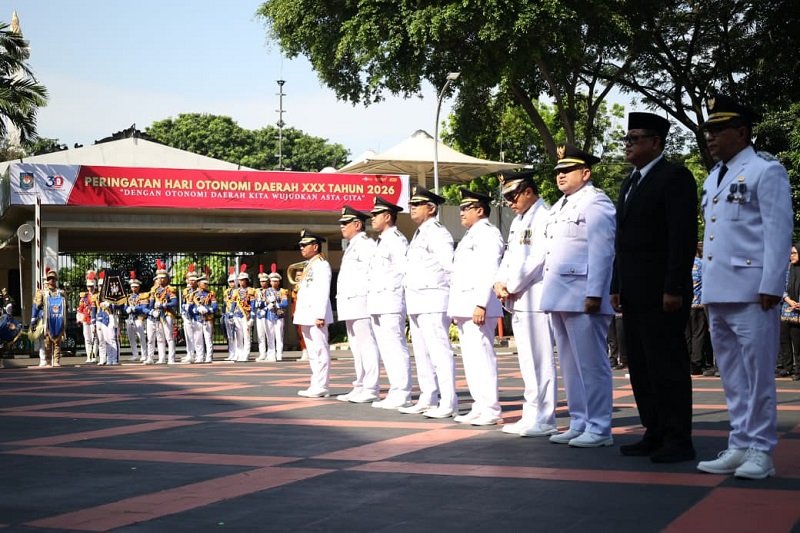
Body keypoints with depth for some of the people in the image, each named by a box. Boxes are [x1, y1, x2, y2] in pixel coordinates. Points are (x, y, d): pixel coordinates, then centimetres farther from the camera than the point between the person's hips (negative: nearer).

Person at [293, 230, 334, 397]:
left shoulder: (321, 265, -9)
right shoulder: (308, 266, 20)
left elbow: (323, 292, -17)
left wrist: (320, 315, -22)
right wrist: (300, 317, 19)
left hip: (316, 316, -10)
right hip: (307, 317, 10)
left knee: (320, 351, -8)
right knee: (312, 352, 11)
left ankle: (320, 387, -8)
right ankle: (316, 385, 15)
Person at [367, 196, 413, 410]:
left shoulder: (396, 240, -9)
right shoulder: (382, 241, 22)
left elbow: (404, 270, -17)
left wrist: (386, 289, -15)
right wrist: (373, 296, 16)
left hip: (391, 303, -10)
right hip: (378, 304, 11)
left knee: (395, 348, -10)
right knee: (386, 349, 12)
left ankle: (401, 396, -9)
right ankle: (396, 393, 18)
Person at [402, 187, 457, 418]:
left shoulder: (437, 233, -11)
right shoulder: (418, 234, 19)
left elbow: (451, 265, -18)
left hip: (433, 302, -10)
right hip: (417, 303, 11)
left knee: (439, 351, -10)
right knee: (421, 353, 14)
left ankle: (448, 403, -10)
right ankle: (428, 399, 21)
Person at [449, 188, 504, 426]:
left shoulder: (487, 233, -9)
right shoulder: (472, 235, 23)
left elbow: (489, 272, -18)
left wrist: (481, 305, -24)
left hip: (477, 306, -10)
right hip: (464, 306, 10)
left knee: (481, 356, -11)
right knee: (471, 358, 11)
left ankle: (490, 410, -9)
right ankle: (480, 407, 15)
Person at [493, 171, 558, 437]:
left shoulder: (544, 218, -9)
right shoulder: (517, 222, 21)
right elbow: (509, 257, 20)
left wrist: (512, 286, -11)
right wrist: (499, 282, 2)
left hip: (536, 298, -9)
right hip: (518, 301, 9)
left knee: (539, 360, -7)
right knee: (527, 361, 12)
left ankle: (543, 419, -4)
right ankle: (531, 415, 17)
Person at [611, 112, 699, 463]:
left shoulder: (675, 177, -7)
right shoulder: (630, 182, 19)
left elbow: (683, 236, -15)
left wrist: (674, 289, -19)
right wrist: (616, 287, 16)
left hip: (661, 293, -9)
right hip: (634, 295, 9)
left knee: (667, 365, -6)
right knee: (641, 366, 9)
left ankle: (678, 440, 0)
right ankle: (654, 434, 15)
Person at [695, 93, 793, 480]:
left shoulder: (766, 171, -6)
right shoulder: (714, 177, 19)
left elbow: (778, 231, -11)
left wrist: (771, 286, -17)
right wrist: (707, 287, 16)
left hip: (751, 292, -8)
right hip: (717, 293, 8)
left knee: (757, 375, -3)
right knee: (732, 376, 12)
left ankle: (760, 451, 3)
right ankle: (739, 447, 19)